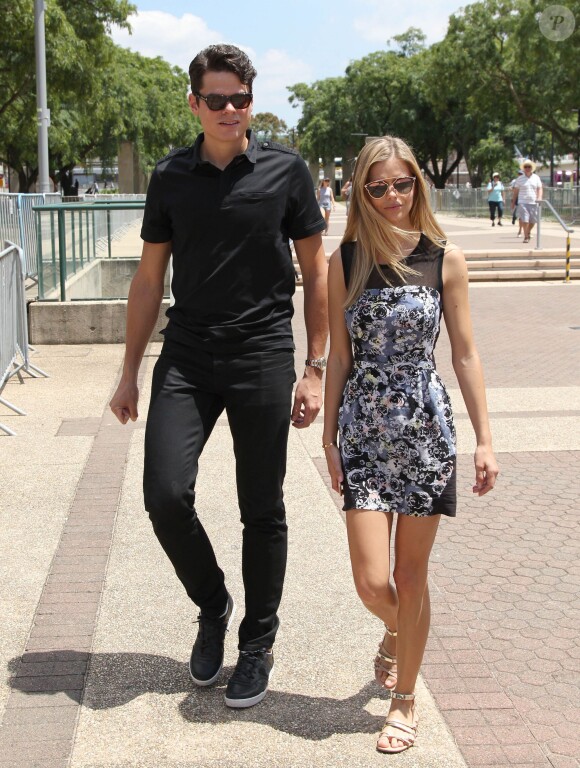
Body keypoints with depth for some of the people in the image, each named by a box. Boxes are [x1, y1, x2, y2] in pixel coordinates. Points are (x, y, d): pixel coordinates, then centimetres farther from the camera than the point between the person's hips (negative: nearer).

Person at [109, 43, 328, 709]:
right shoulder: (171, 177, 6)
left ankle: (258, 643, 24)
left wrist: (315, 367, -1)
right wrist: (129, 372, 10)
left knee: (262, 510, 6)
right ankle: (213, 607, 17)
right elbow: (148, 279, 11)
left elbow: (315, 271, 4)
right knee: (165, 493, -11)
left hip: (264, 356, -1)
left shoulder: (285, 171, 1)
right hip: (187, 355, 2)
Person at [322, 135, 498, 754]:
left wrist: (484, 438, 1)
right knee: (372, 582, -3)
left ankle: (404, 700, 25)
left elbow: (465, 353, 2)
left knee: (411, 575, 7)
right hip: (364, 431, 1)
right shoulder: (345, 262, 0)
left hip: (425, 429, 0)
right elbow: (338, 356, 4)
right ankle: (394, 631, 35)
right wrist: (329, 436, 3)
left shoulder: (445, 259, -1)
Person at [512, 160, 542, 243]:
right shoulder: (520, 179, 5)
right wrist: (513, 202, 8)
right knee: (524, 220, -12)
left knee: (533, 220, 6)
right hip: (523, 202, -2)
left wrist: (539, 198, -7)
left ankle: (528, 232, 33)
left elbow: (539, 189, 9)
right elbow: (515, 191, 9)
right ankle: (526, 237, -5)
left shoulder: (536, 178, 10)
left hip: (533, 202, 2)